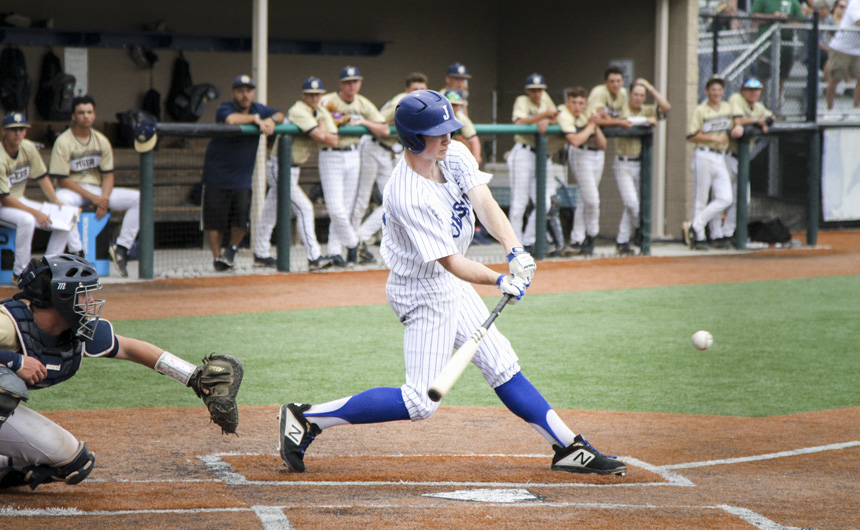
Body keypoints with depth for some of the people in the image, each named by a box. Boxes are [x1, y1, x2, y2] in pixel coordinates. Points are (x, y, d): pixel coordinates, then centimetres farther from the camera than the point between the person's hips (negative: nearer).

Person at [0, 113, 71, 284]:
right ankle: (19, 274, -26)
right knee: (26, 220, -37)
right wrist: (35, 213, -25)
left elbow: (42, 177, 8)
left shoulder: (28, 148, -3)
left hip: (20, 200, 7)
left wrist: (56, 202, -6)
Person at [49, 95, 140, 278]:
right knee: (62, 200, -43)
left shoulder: (102, 141, 5)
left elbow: (108, 175, 4)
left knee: (138, 198, -13)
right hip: (72, 190, -5)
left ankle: (121, 248, -15)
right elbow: (62, 180, -14)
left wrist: (104, 198, -16)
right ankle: (77, 254, -40)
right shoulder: (63, 142, -11)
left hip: (97, 191, 5)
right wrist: (92, 197, -20)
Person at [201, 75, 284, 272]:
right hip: (217, 174, -4)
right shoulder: (224, 109, -13)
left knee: (242, 217, -6)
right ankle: (217, 256, 10)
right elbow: (231, 119, -34)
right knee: (215, 219, -3)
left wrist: (271, 120, -13)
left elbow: (280, 115, 10)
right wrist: (255, 119, -22)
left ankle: (232, 249, 19)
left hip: (243, 178, 4)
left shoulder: (258, 109, 7)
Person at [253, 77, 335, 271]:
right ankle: (314, 257, -17)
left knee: (271, 211, 16)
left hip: (293, 167, 9)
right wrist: (321, 129, -8)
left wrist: (321, 132, -16)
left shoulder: (322, 113, 7)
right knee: (304, 208, -15)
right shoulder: (298, 111, -20)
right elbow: (320, 136, -29)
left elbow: (333, 141, -1)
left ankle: (261, 254, 25)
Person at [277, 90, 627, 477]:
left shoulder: (455, 155, -6)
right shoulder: (408, 196, -31)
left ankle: (569, 447, 20)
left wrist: (515, 251, -32)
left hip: (450, 286, 9)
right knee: (421, 402, -8)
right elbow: (453, 263, -28)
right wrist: (501, 282, -34)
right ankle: (306, 419, -5)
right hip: (424, 292, -9)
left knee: (501, 364, 13)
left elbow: (484, 204, -18)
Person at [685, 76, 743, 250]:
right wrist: (713, 138, -16)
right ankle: (699, 237, 3)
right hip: (704, 156, -6)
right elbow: (691, 136, -8)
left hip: (720, 158, 6)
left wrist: (737, 128, 4)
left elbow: (731, 127, 27)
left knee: (725, 199, -5)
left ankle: (695, 226, 1)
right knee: (701, 199, -3)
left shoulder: (727, 107, 15)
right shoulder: (700, 111, -2)